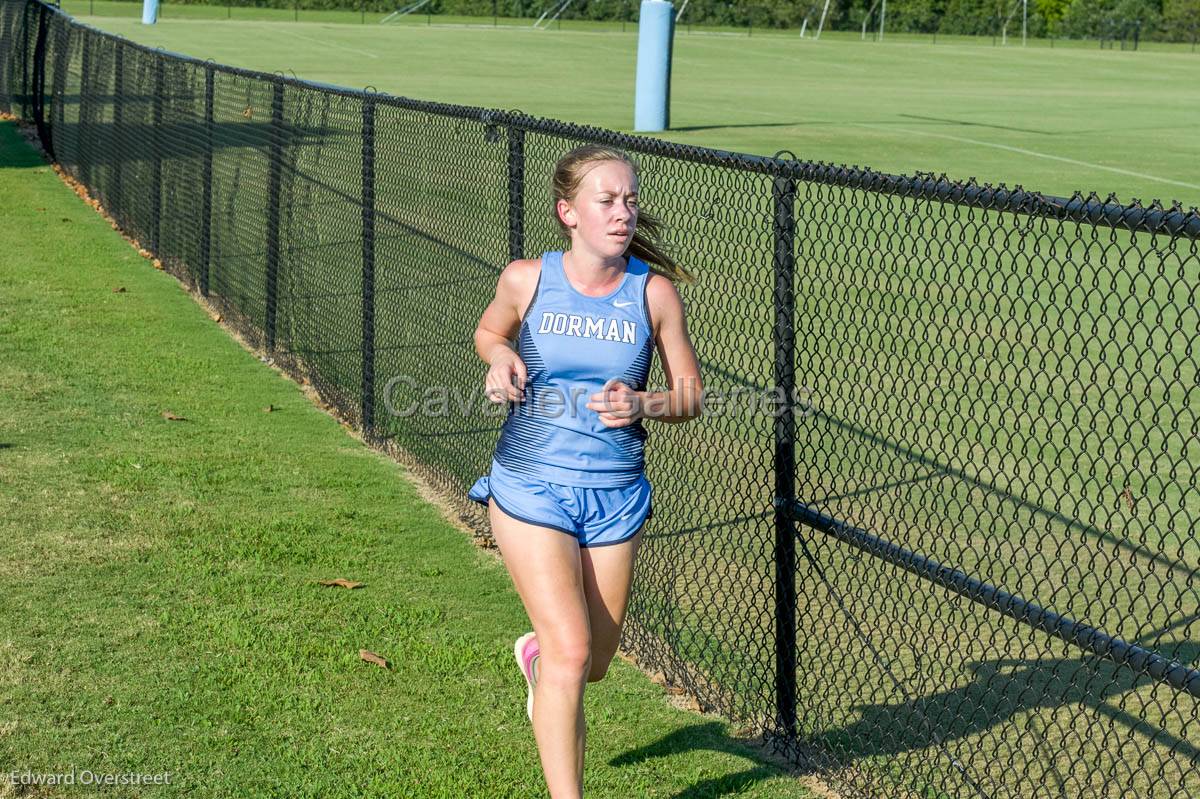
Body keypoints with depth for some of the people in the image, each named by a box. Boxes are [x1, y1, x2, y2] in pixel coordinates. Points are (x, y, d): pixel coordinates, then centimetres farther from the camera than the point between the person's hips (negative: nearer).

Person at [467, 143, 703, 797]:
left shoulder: (654, 291, -6)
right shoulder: (526, 279, -7)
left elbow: (690, 395, 3)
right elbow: (488, 331, 15)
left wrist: (642, 405, -18)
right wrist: (500, 358, -7)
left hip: (616, 497, 2)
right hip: (530, 488, -2)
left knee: (594, 663, 15)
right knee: (570, 652, -14)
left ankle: (536, 654, 52)